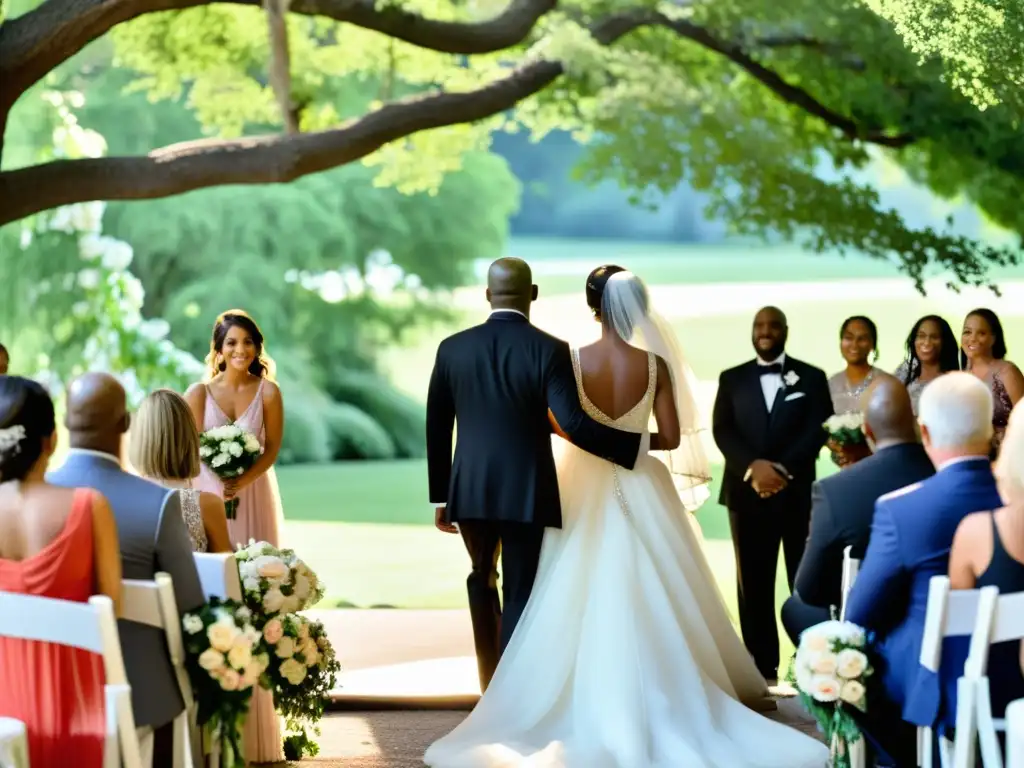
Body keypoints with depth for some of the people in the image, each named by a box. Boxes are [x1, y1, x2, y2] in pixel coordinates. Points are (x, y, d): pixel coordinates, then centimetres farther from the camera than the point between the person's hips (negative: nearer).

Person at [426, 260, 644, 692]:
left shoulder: (453, 348, 0)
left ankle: (490, 684, 25)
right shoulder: (550, 350, -10)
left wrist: (440, 498, 13)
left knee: (482, 577, 25)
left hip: (470, 490, 3)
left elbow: (436, 429, 5)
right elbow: (574, 424, -19)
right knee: (519, 595, 6)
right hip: (526, 492, -3)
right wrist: (636, 444, -8)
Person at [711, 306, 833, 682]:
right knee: (753, 585, 2)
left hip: (797, 494, -2)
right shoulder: (732, 379, 12)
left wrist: (784, 469, -15)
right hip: (747, 494, 2)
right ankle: (762, 670, 5)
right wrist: (753, 467, -14)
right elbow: (722, 431, 2)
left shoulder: (811, 377, 7)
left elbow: (819, 430, -2)